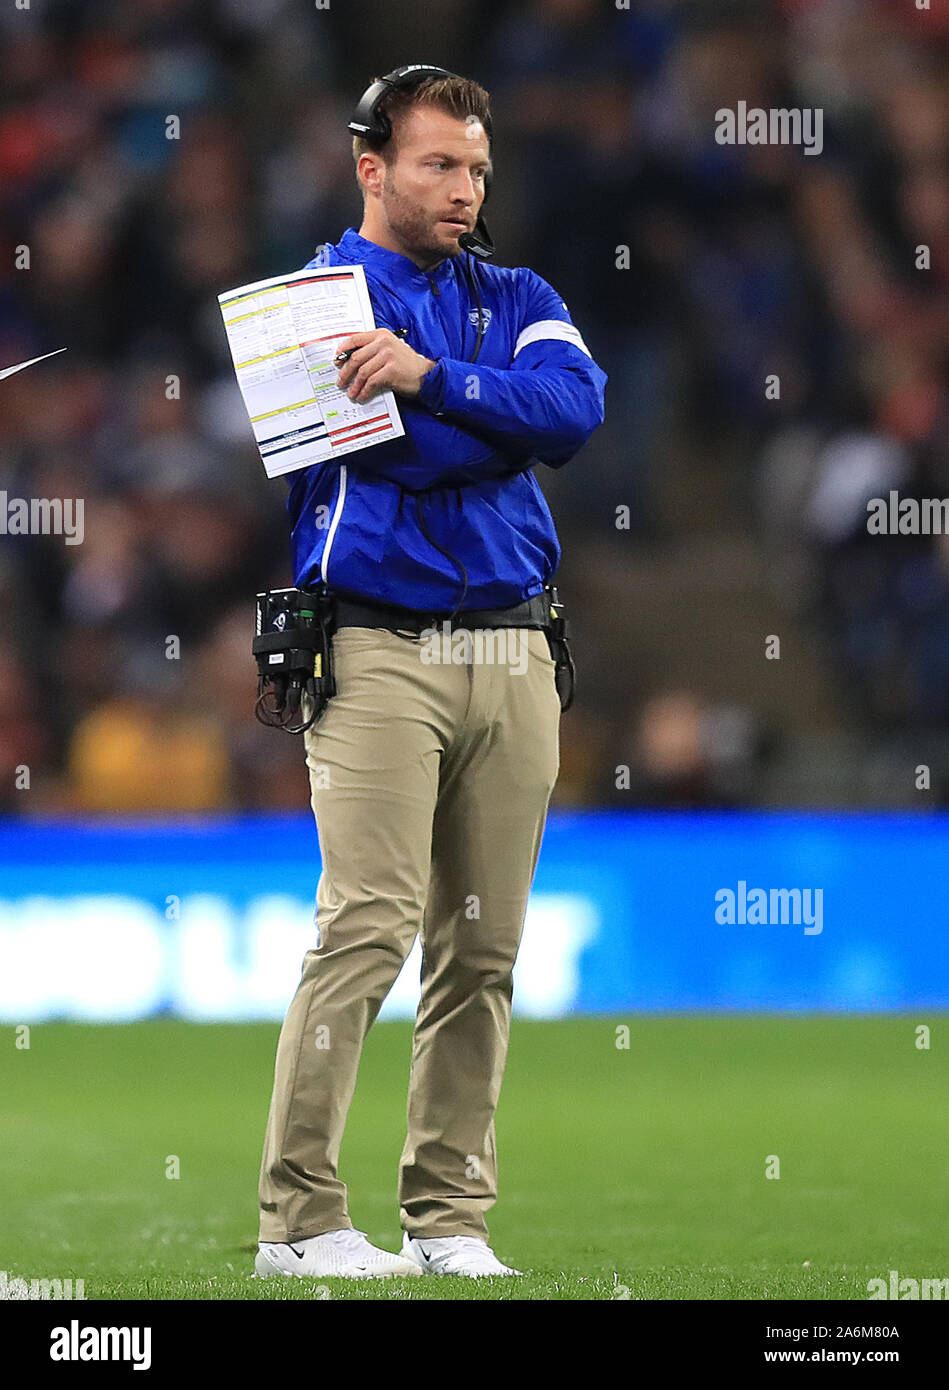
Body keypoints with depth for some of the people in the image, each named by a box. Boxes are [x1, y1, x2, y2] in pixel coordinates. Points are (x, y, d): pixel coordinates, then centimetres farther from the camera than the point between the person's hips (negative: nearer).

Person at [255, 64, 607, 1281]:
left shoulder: (517, 303, 16)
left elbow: (575, 406, -6)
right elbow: (401, 454, -11)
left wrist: (432, 378, -18)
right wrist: (505, 419, -3)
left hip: (514, 654, 5)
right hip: (377, 651, -5)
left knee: (484, 949, 5)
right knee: (368, 928, -14)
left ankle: (450, 1218, 9)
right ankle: (298, 1218, -13)